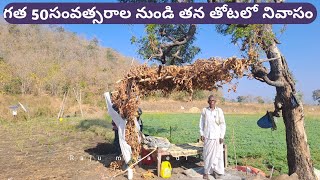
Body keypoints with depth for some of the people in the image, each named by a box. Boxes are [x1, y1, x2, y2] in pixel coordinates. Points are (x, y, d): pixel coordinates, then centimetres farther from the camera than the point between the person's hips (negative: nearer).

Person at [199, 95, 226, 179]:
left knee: (217, 153, 5)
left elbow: (223, 124, -2)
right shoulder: (204, 110, -2)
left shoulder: (219, 111, -4)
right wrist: (202, 134, 0)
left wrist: (222, 136, -6)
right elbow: (202, 123, 4)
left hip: (217, 136, 0)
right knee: (207, 154, 5)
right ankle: (206, 171, 17)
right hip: (207, 136, 1)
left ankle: (216, 171, 21)